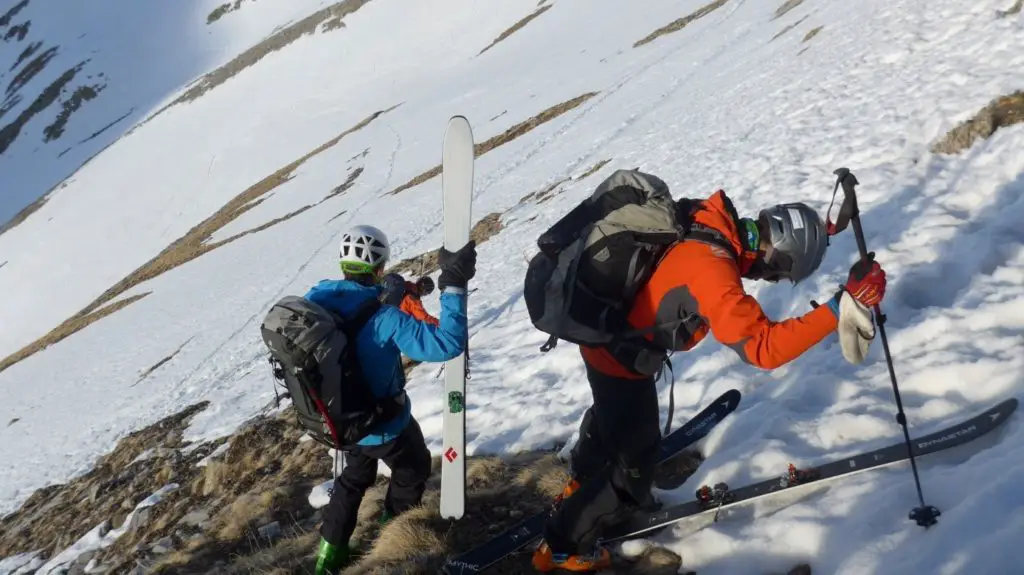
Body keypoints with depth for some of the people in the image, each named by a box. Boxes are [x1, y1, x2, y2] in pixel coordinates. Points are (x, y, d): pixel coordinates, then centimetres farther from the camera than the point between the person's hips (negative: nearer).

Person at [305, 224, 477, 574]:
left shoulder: (314, 302, -16)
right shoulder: (383, 318, -36)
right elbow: (447, 343, -39)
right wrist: (454, 285, -37)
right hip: (384, 426, -5)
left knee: (356, 475, 33)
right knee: (414, 468, 28)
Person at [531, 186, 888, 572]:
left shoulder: (711, 218, -13)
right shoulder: (710, 271, -37)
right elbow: (762, 347, -39)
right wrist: (845, 304, -41)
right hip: (621, 358, -9)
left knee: (611, 412, 36)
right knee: (633, 473, 7)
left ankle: (582, 481, 64)